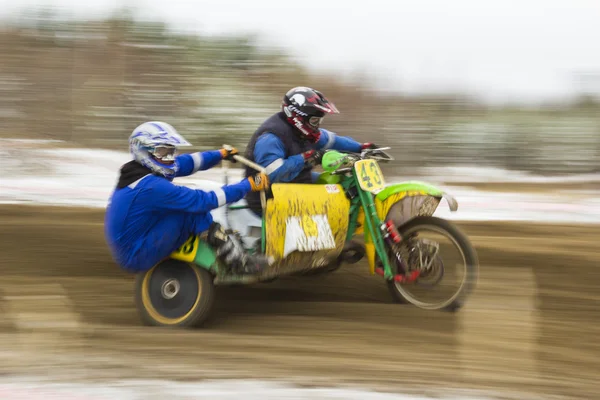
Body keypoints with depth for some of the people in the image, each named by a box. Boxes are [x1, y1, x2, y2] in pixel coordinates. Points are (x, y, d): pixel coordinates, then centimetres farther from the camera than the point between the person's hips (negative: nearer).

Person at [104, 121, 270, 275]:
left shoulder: (138, 171, 4)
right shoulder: (150, 187, -25)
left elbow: (187, 162, 15)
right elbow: (202, 200, -25)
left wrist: (220, 154, 17)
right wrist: (249, 185, -22)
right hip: (137, 258, -10)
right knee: (193, 210, -21)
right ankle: (238, 261, -17)